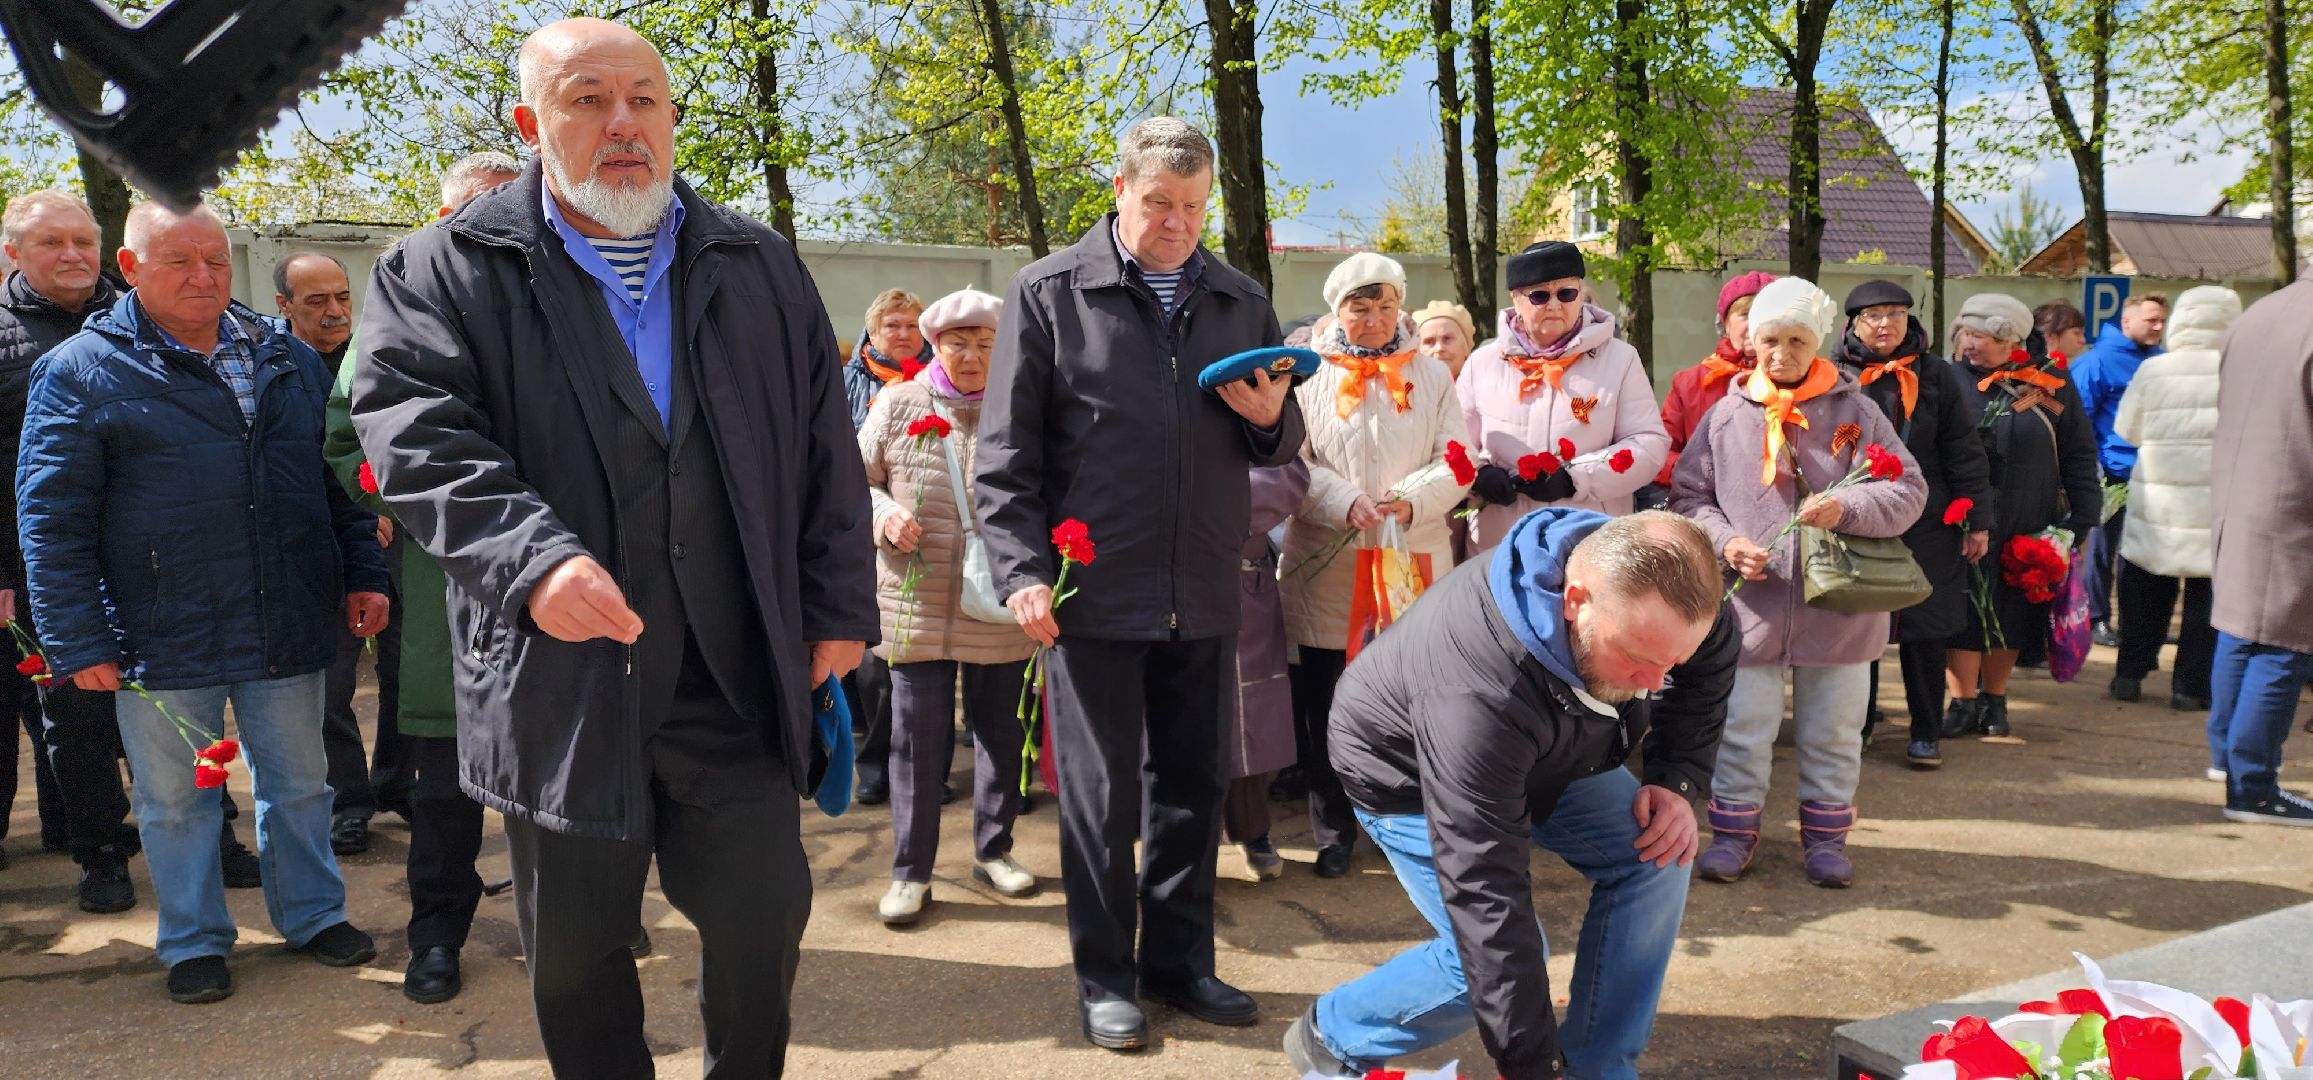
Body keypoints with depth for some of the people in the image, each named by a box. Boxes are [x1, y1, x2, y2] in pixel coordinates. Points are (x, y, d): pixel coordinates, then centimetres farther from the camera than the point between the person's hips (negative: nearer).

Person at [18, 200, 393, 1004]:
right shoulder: (80, 372, -4)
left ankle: (313, 915, 31)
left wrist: (364, 574, 7)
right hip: (162, 640, -3)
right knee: (176, 801, 11)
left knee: (299, 785, 14)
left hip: (288, 630, 3)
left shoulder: (289, 359, 8)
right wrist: (79, 643, -10)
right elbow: (52, 521, -6)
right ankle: (195, 943, 28)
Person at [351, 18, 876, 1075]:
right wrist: (532, 557, -25)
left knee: (765, 915, 9)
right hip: (557, 682, -1)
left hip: (737, 680, 2)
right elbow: (418, 437, -10)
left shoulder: (761, 267, 11)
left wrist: (839, 609, 4)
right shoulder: (441, 272, 3)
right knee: (575, 951, 13)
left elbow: (825, 449, 9)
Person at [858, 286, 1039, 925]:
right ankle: (910, 873, 15)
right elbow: (855, 481, 9)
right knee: (917, 739, 3)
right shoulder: (898, 403, 4)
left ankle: (993, 850, 30)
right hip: (916, 604, -1)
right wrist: (885, 514, -11)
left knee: (1001, 733, 12)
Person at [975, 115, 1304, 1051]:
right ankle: (1104, 977, 22)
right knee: (1100, 794, 6)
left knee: (1192, 787, 13)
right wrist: (1022, 572, -11)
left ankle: (1179, 962, 29)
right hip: (1093, 596, -4)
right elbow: (1005, 455, -3)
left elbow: (1281, 445, 17)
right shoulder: (1048, 293, -1)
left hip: (1204, 597, 4)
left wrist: (1271, 421, -6)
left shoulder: (1242, 303, 10)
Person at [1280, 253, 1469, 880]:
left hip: (1414, 564, 1)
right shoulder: (1308, 377, 7)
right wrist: (1346, 504, -18)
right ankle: (1333, 830, 18)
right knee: (1326, 704, 4)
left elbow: (1455, 463, 5)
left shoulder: (1431, 376, 13)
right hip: (1327, 567, -1)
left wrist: (1411, 501, -14)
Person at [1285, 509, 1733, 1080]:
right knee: (1503, 958, -18)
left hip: (1545, 755, 7)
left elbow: (1711, 661, -1)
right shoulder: (1476, 692, -45)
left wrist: (1676, 781, -15)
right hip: (1410, 778, -6)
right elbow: (1488, 899, -41)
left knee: (1657, 855, -10)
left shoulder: (1649, 581, -26)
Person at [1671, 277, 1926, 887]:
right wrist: (1724, 542, -13)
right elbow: (1688, 495, 5)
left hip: (1838, 607, 1)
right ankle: (1733, 833, 21)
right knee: (1742, 728, 6)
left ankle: (1825, 836, 28)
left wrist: (1847, 509, -19)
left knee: (1833, 732, 11)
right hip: (1750, 606, 0)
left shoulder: (1854, 411, 2)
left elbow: (1909, 491, 0)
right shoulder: (1726, 415, 3)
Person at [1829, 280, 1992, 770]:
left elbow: (1963, 452, 5)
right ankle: (1855, 725, 21)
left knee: (1923, 632, 4)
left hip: (1926, 528, 0)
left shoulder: (1936, 375, 5)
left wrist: (1977, 521, 2)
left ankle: (1926, 733, 17)